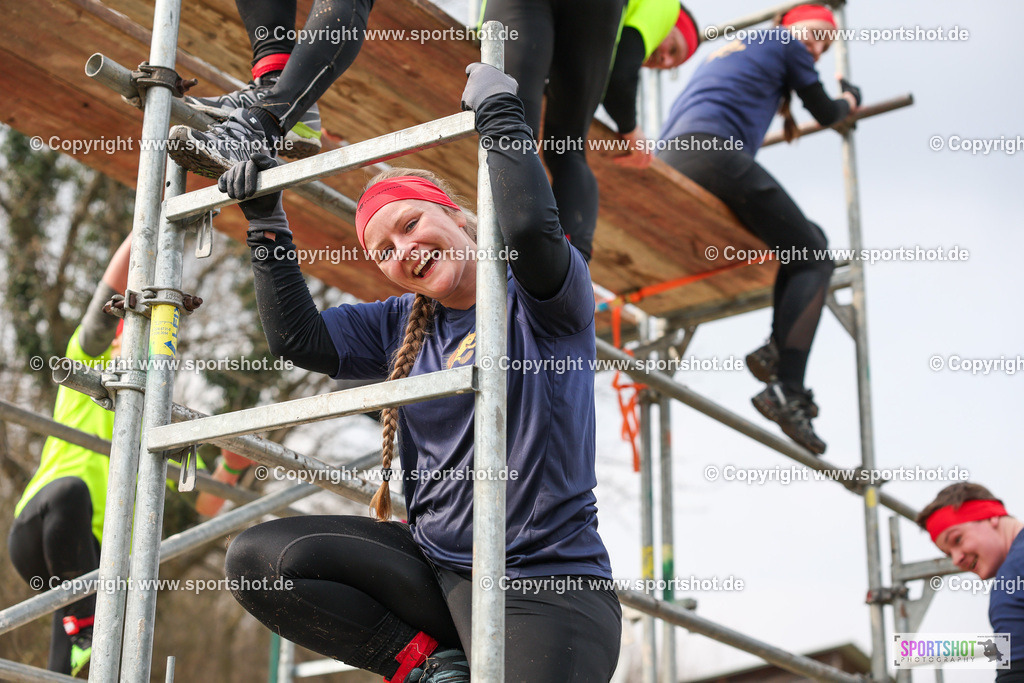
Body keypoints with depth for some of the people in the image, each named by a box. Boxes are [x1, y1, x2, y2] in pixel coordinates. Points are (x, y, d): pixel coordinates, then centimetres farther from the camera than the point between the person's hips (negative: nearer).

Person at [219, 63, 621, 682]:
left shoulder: (544, 300, -3)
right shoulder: (401, 327, 16)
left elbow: (530, 225, -24)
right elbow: (301, 338, 8)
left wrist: (499, 110, -15)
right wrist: (267, 223, 7)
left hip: (545, 585, -7)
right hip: (434, 567, 7)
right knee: (259, 558, -9)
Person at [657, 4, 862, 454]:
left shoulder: (729, 50, 36)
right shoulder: (786, 43, 14)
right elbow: (826, 114, 21)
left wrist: (778, 107, 53)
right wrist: (850, 100, 42)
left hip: (669, 164, 9)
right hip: (712, 151, -9)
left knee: (809, 239, 17)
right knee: (813, 259, -6)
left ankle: (777, 348, -2)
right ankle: (786, 389, -22)